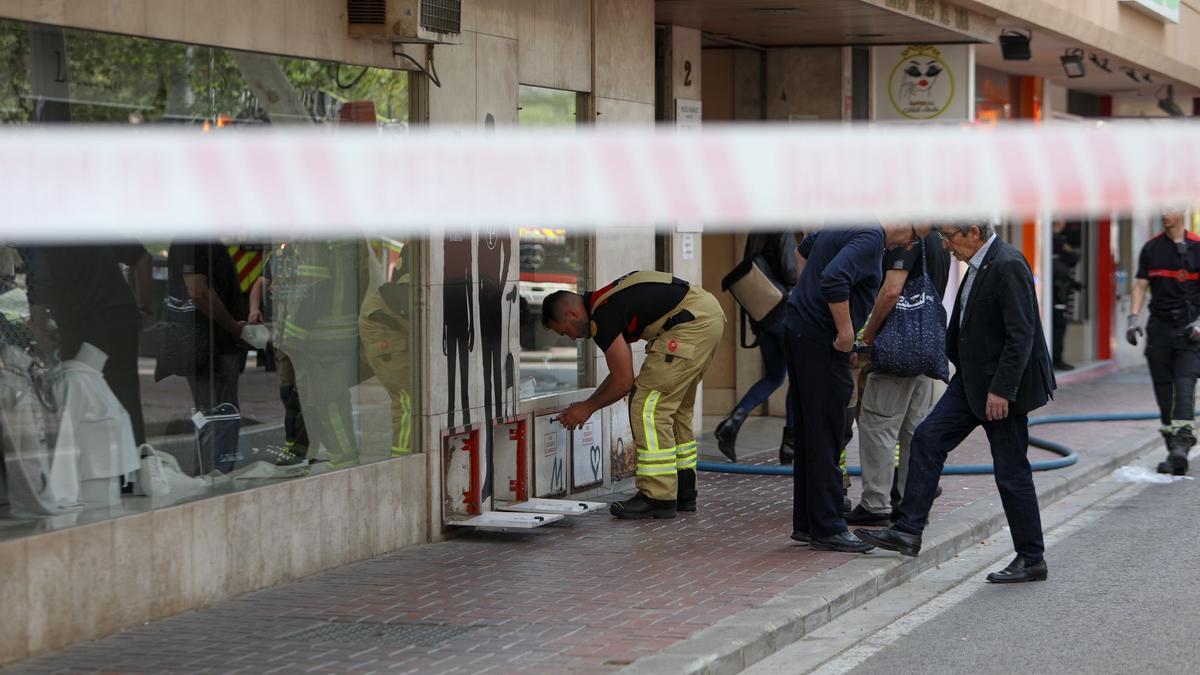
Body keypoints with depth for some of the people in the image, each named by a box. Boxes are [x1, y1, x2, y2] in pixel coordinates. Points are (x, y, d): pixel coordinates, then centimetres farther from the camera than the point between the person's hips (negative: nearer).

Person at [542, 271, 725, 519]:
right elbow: (622, 373, 27)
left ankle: (658, 497, -6)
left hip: (692, 322, -11)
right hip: (709, 315, 11)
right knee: (674, 408, 18)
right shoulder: (606, 303, 19)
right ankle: (683, 492, 23)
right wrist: (589, 404, 27)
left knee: (649, 408, -7)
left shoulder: (602, 317, -11)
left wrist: (588, 407, 7)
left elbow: (624, 381, -7)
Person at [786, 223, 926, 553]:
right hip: (821, 340, -10)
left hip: (799, 330, 10)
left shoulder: (844, 224, 15)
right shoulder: (871, 238, -15)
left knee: (809, 436, 13)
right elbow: (834, 278, -30)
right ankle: (827, 528, -2)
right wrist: (846, 333, -22)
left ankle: (806, 523, 18)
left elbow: (803, 249, 32)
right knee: (826, 437, -5)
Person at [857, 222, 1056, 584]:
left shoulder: (1008, 266, -21)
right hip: (972, 379, 10)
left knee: (1011, 472, -1)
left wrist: (1001, 390, -25)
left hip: (1003, 385, -10)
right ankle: (908, 531, 7)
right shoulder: (979, 264, 8)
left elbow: (1021, 336, -24)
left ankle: (1032, 559, 11)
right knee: (927, 439, 5)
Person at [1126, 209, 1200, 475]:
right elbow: (1140, 285, 10)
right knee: (1163, 388, 4)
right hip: (1159, 324, 4)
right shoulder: (1151, 248, 8)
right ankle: (1175, 451, 13)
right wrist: (1133, 318, -1)